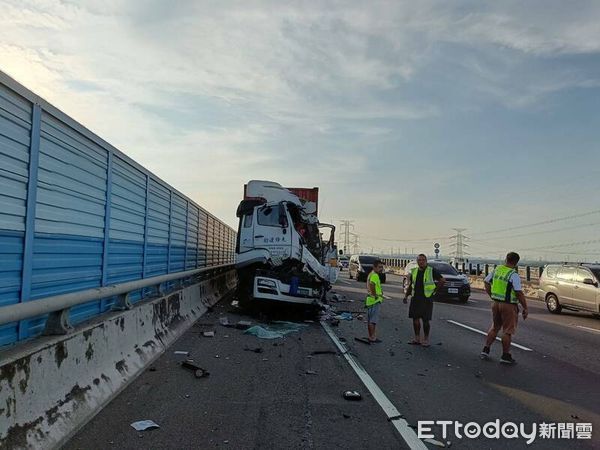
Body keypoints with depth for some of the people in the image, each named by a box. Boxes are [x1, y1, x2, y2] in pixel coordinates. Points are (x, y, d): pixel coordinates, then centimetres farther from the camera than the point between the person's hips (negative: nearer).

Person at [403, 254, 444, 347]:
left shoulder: (432, 271, -4)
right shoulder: (414, 271, 11)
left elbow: (442, 280, 1)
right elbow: (410, 285, 18)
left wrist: (434, 289, -3)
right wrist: (406, 295, 10)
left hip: (427, 299, -5)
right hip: (415, 299, 5)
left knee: (425, 320, -1)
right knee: (415, 318, 7)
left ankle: (426, 340, 12)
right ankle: (417, 339, 18)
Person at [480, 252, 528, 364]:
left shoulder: (496, 270, 3)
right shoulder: (514, 275, -17)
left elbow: (486, 283, 12)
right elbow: (519, 293, -18)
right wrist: (525, 308, -10)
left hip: (495, 303, 6)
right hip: (508, 305, -6)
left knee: (494, 327, 20)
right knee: (508, 331, 5)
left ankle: (485, 350, 19)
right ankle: (505, 356, 12)